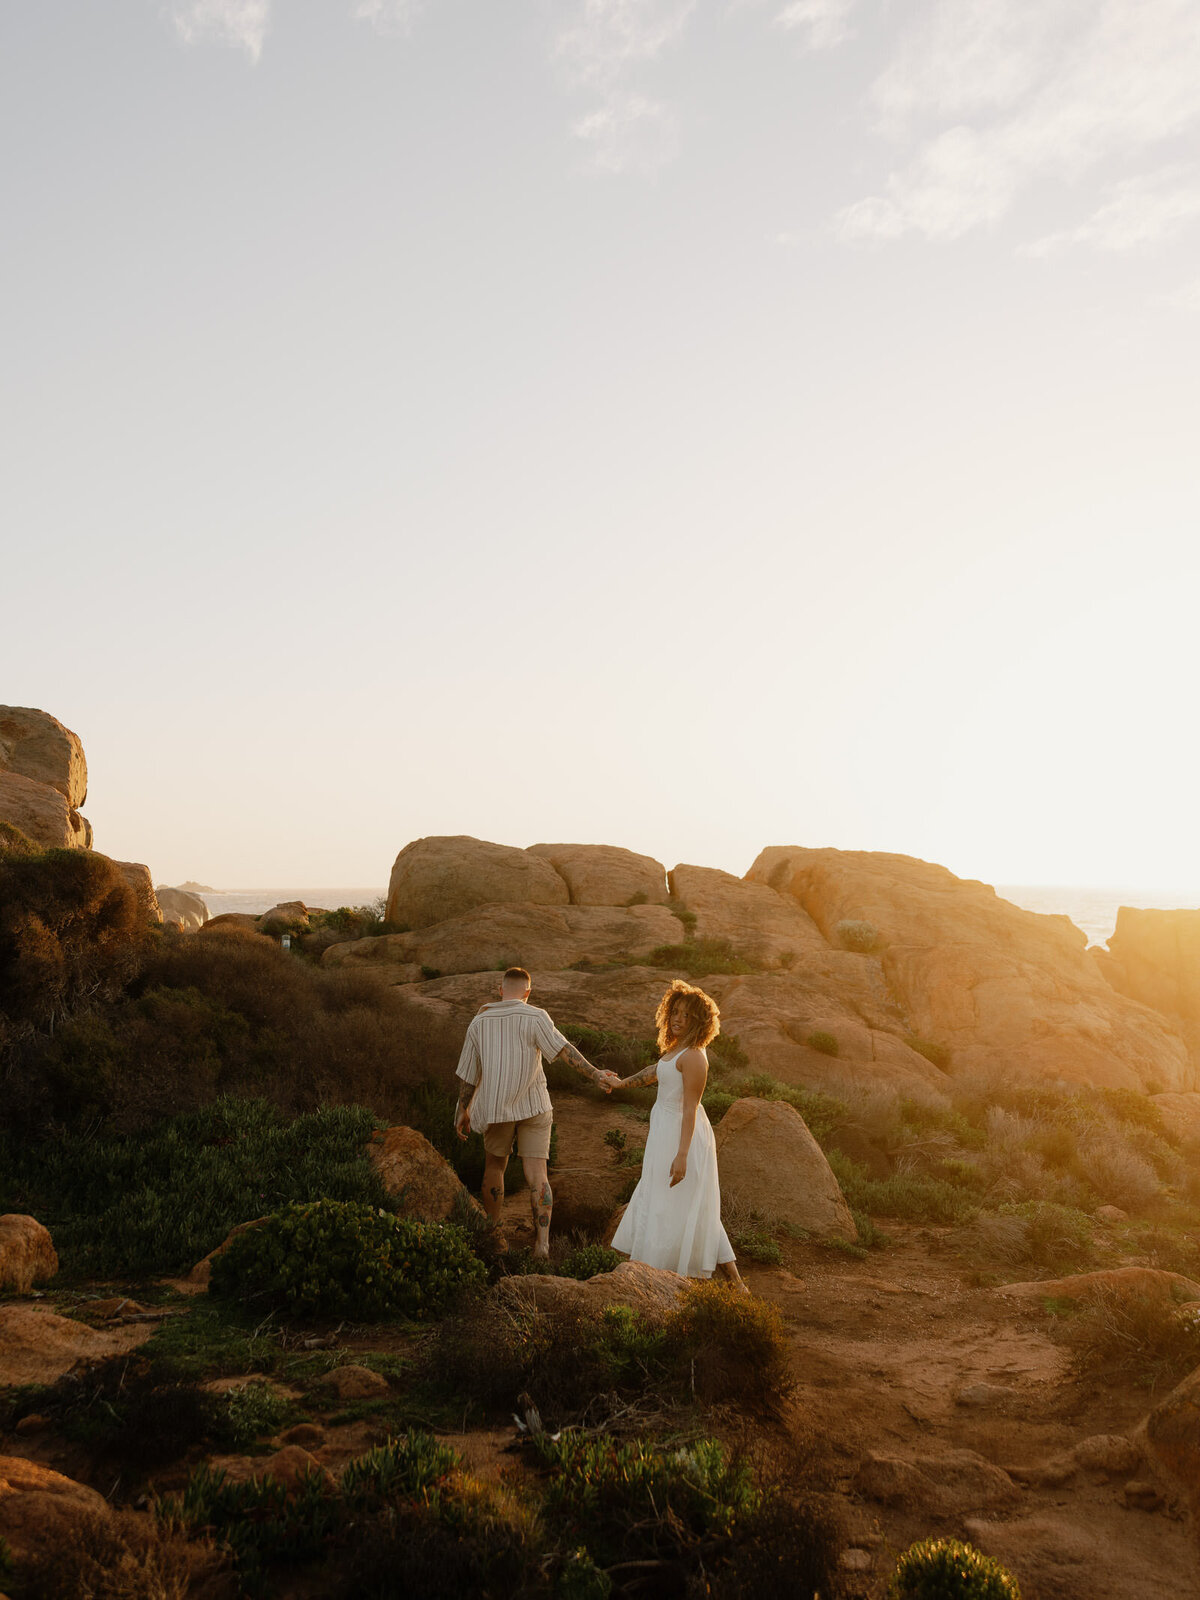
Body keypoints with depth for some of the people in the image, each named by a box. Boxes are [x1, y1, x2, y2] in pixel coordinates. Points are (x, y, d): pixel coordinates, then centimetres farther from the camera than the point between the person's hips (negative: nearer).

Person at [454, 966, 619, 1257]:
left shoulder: (480, 1021, 3)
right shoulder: (534, 1017, -7)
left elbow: (469, 1072, 8)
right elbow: (564, 1050, -20)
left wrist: (463, 1110, 17)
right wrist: (596, 1075, -25)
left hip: (495, 1107, 2)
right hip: (534, 1106, -2)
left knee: (494, 1166, 21)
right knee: (537, 1174, -1)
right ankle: (541, 1242, -12)